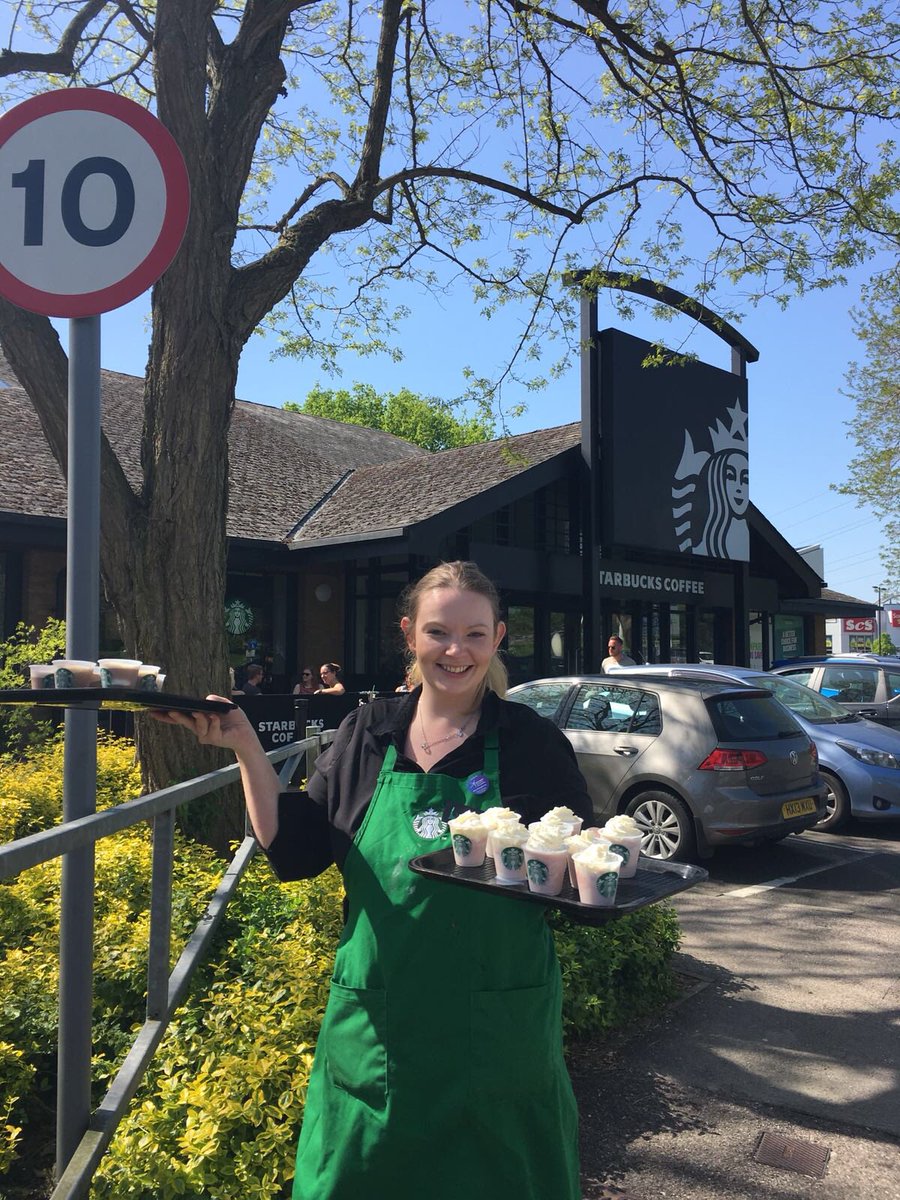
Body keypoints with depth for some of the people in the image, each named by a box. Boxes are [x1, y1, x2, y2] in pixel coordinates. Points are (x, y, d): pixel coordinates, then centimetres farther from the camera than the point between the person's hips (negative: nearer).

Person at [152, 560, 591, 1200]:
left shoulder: (533, 740, -6)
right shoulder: (368, 734, 1)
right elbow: (295, 852, 1)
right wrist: (245, 746, -7)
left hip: (499, 1028, -2)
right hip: (379, 1022, 2)